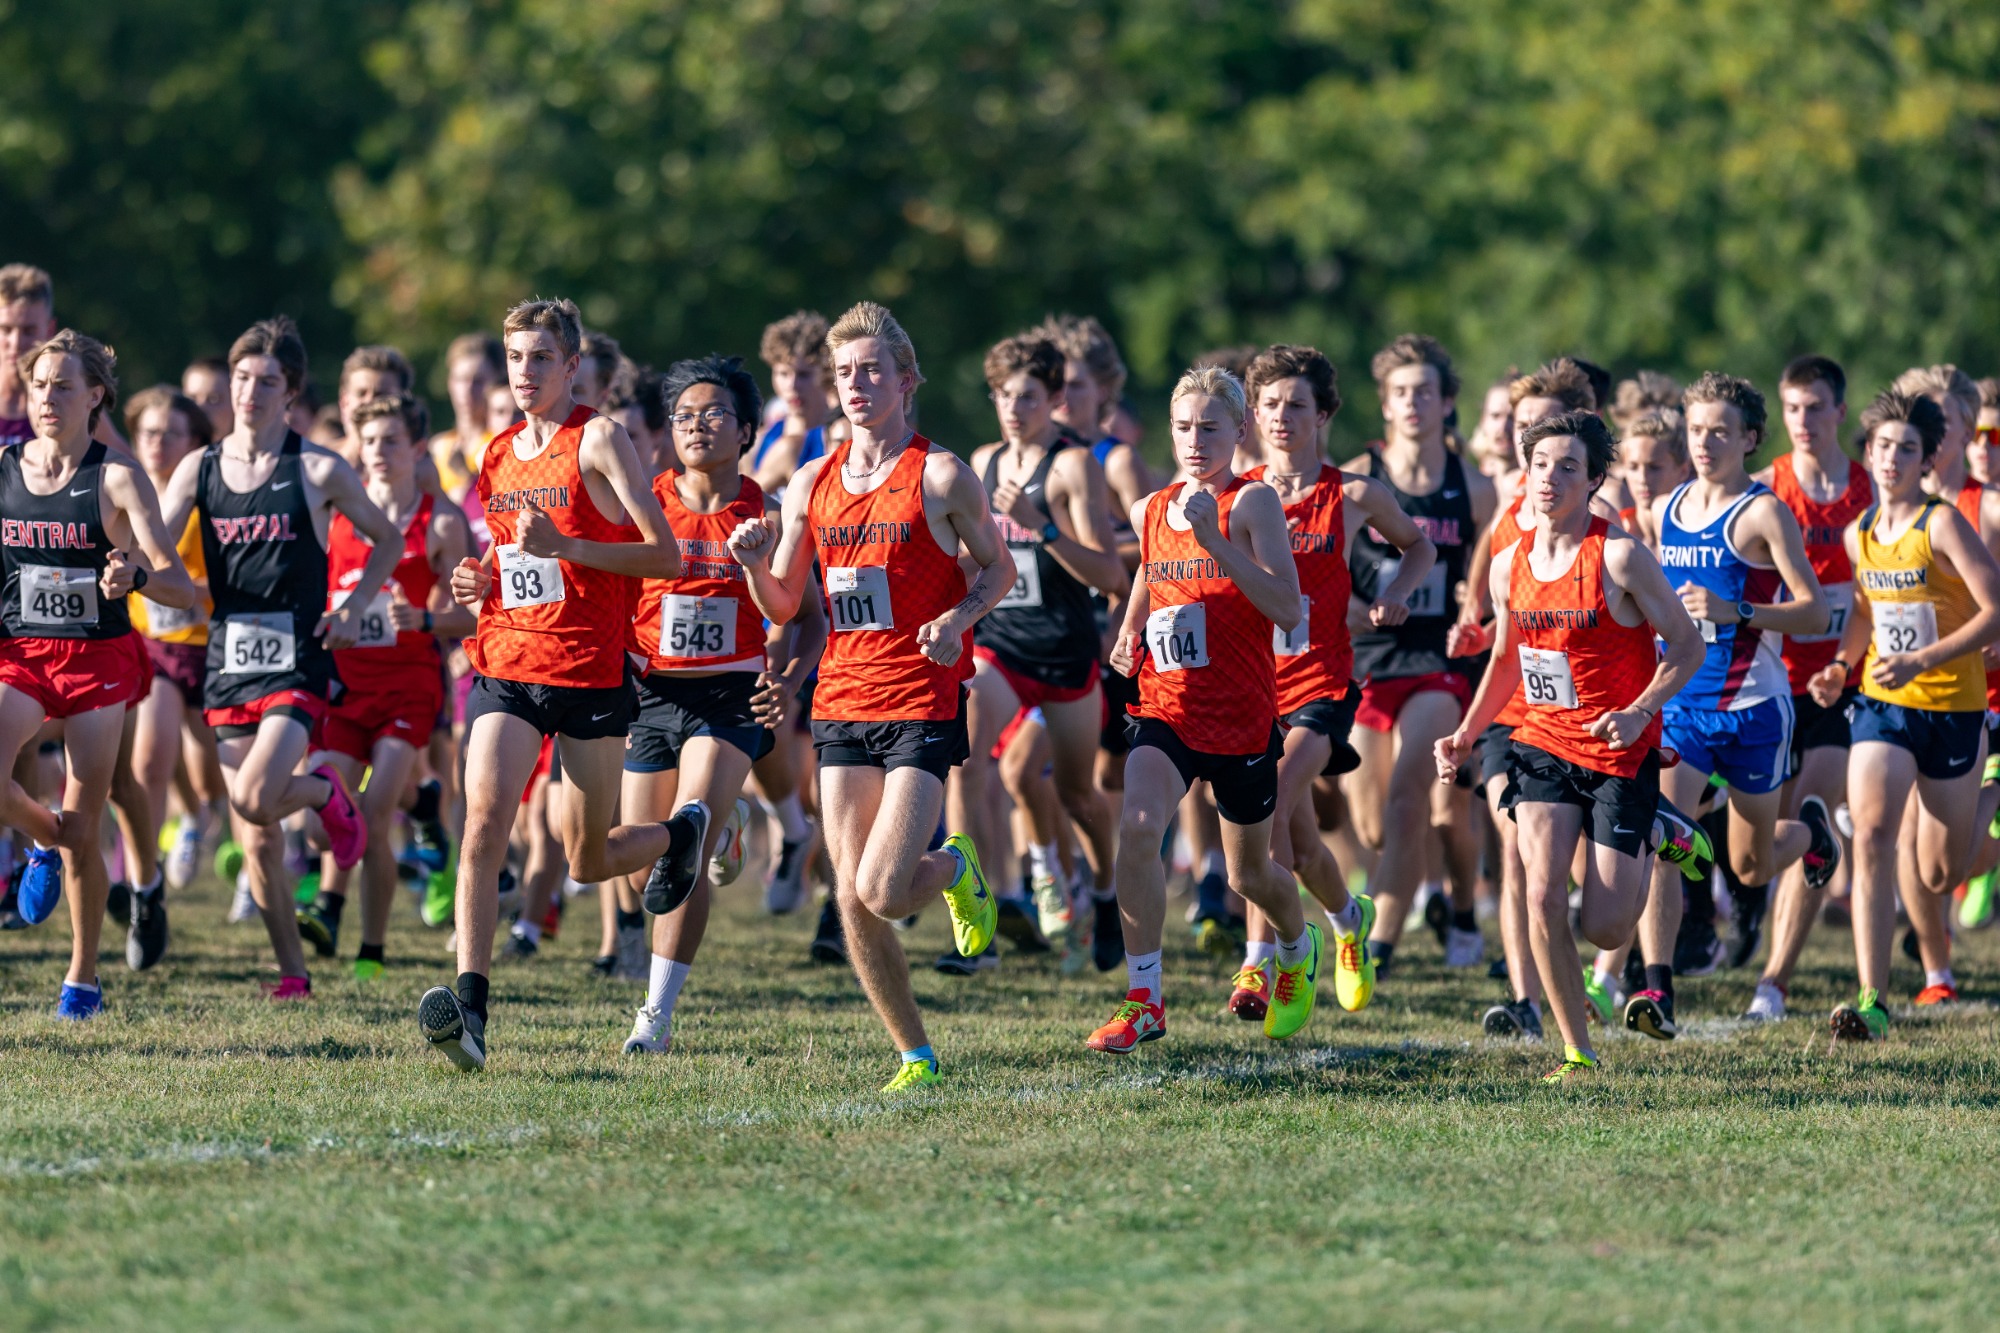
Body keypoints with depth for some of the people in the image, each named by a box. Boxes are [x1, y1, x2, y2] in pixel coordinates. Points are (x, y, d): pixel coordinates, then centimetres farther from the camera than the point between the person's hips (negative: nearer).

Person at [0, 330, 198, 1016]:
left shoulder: (117, 477, -8)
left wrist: (135, 575, -34)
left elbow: (182, 588, -14)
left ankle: (83, 974, 17)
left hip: (99, 657, -2)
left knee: (83, 827, -1)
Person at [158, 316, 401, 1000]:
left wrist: (353, 609, -3)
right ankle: (292, 971, 14)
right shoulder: (200, 468, 6)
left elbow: (387, 540, 10)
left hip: (297, 662, -4)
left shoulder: (319, 471, -2)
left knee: (254, 800, -23)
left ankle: (326, 794, 10)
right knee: (255, 838, 3)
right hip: (228, 662, 4)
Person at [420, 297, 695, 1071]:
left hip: (590, 672, -4)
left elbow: (664, 556, -11)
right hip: (506, 665, 4)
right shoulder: (498, 456, 13)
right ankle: (470, 1005, -23)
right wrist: (479, 585, 5)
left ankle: (678, 834, 40)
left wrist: (563, 546, -22)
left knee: (588, 862, 7)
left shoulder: (597, 440, -6)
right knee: (483, 824, -17)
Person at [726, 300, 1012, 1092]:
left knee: (882, 892, -15)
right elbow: (783, 607, 15)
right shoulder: (811, 484, 10)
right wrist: (756, 565, -6)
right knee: (851, 900, -1)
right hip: (841, 702, 5)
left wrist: (958, 618, -13)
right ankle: (916, 1056, 11)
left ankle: (956, 869, 19)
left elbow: (998, 568, 6)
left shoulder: (940, 477, -4)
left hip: (923, 705, -5)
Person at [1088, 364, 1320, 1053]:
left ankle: (1300, 948, 48)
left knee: (1250, 874, 14)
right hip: (1165, 710, 3)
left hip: (1243, 717, -3)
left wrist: (1213, 539, -25)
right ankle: (1143, 1000, -17)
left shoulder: (1252, 504, -9)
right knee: (1136, 827, -24)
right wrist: (1129, 637, 7)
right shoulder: (1150, 512, 6)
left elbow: (1288, 611, -20)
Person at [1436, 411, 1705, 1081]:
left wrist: (1639, 711, -23)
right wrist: (1466, 736, 9)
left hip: (1620, 753, -4)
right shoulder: (1510, 566, 3)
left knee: (1604, 929, -4)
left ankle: (1653, 844, 31)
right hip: (1542, 746, 4)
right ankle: (1578, 1053, -5)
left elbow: (1687, 644, -8)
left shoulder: (1620, 557, -13)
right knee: (1543, 894, -16)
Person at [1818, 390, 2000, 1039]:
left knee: (1938, 877, 8)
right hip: (1882, 707, 3)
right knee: (1871, 837, -19)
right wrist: (1841, 664, 4)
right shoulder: (1859, 534, 5)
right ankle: (1871, 1002, -21)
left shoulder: (1943, 524, -13)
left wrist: (1920, 661, -24)